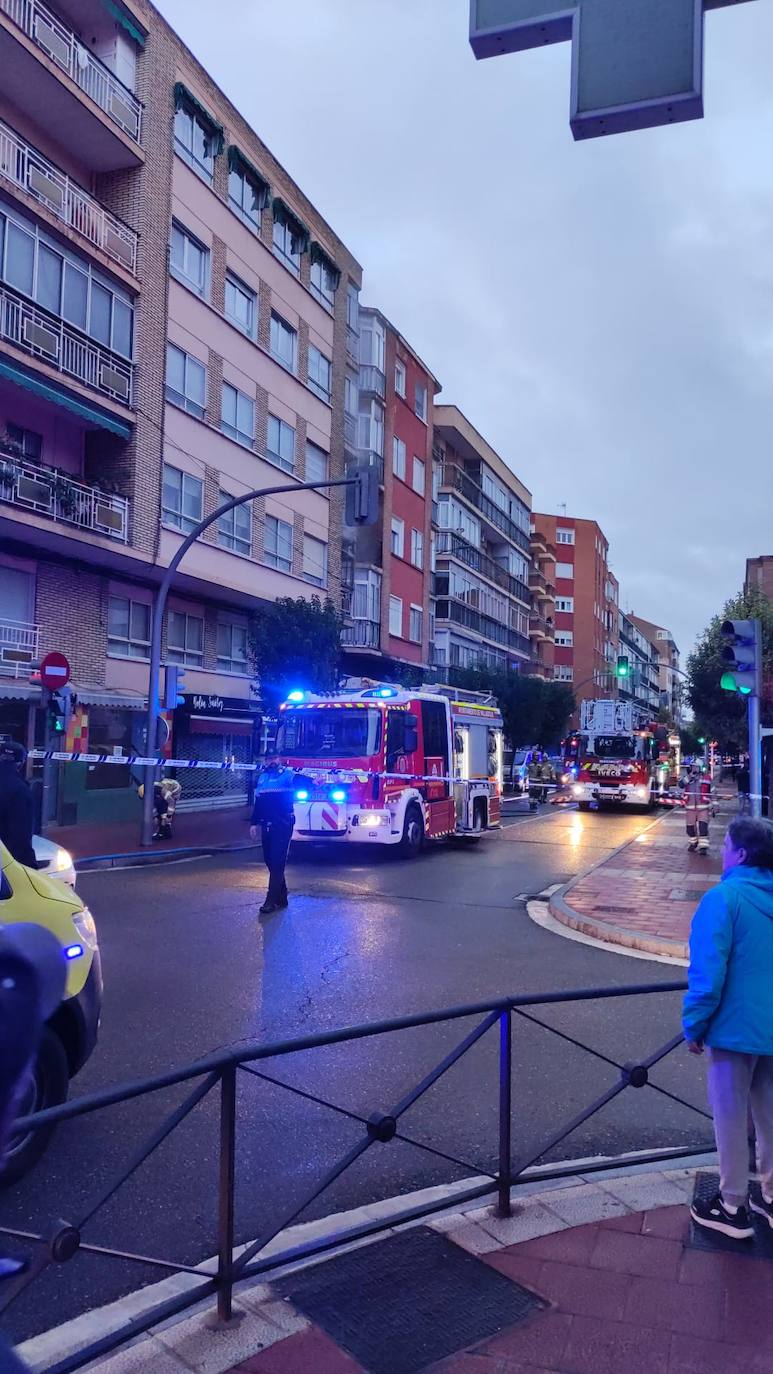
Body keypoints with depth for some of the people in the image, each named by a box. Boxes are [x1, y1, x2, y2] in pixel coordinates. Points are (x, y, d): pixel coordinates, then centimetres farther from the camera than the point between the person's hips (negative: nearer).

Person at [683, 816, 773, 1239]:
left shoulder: (723, 898, -19)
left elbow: (707, 974, -21)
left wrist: (694, 1027, -9)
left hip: (737, 1029, -6)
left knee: (731, 1118, 8)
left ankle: (733, 1207, 19)